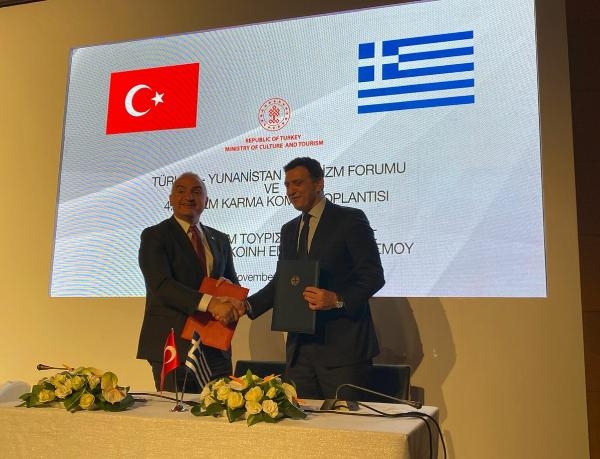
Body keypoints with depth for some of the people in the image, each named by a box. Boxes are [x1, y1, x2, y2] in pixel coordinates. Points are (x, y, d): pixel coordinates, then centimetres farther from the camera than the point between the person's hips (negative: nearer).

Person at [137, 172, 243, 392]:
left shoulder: (220, 240, 16)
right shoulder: (154, 236, 0)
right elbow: (161, 285, -14)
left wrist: (232, 304, -9)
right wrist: (210, 303, -25)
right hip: (173, 346, -4)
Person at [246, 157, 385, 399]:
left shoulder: (350, 219, -3)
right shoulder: (289, 230, 18)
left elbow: (373, 276, -9)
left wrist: (338, 300, -24)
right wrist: (248, 305, 4)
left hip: (342, 347, -6)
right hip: (300, 348, 6)